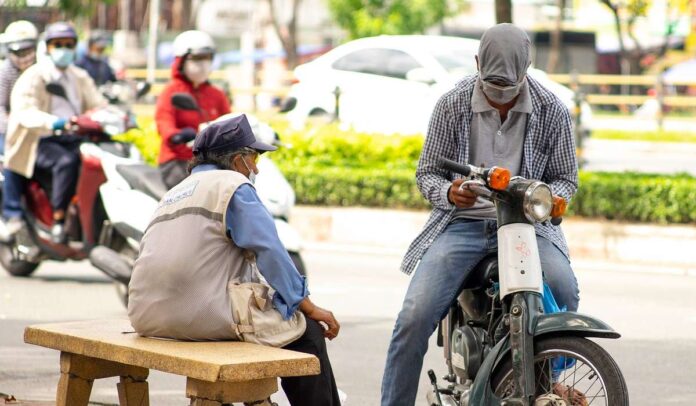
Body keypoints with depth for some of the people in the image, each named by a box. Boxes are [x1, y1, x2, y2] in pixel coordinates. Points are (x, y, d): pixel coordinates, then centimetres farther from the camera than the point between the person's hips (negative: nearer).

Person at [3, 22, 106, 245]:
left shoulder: (80, 78, 19)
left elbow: (98, 105, 13)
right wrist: (54, 122, -38)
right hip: (40, 141, -5)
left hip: (73, 140, 5)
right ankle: (58, 220, -28)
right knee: (66, 161, -36)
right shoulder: (33, 77, -2)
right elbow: (25, 112, -19)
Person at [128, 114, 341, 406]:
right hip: (204, 315, -9)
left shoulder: (175, 193, 25)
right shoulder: (233, 185, 0)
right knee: (307, 332, 2)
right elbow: (269, 250, -8)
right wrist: (309, 307, -3)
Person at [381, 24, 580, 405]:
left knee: (565, 293, -30)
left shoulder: (552, 112, 1)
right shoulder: (451, 105, 0)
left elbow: (565, 178, 11)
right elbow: (426, 172, 6)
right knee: (415, 316, -21)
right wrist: (449, 193, -18)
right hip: (463, 222, 0)